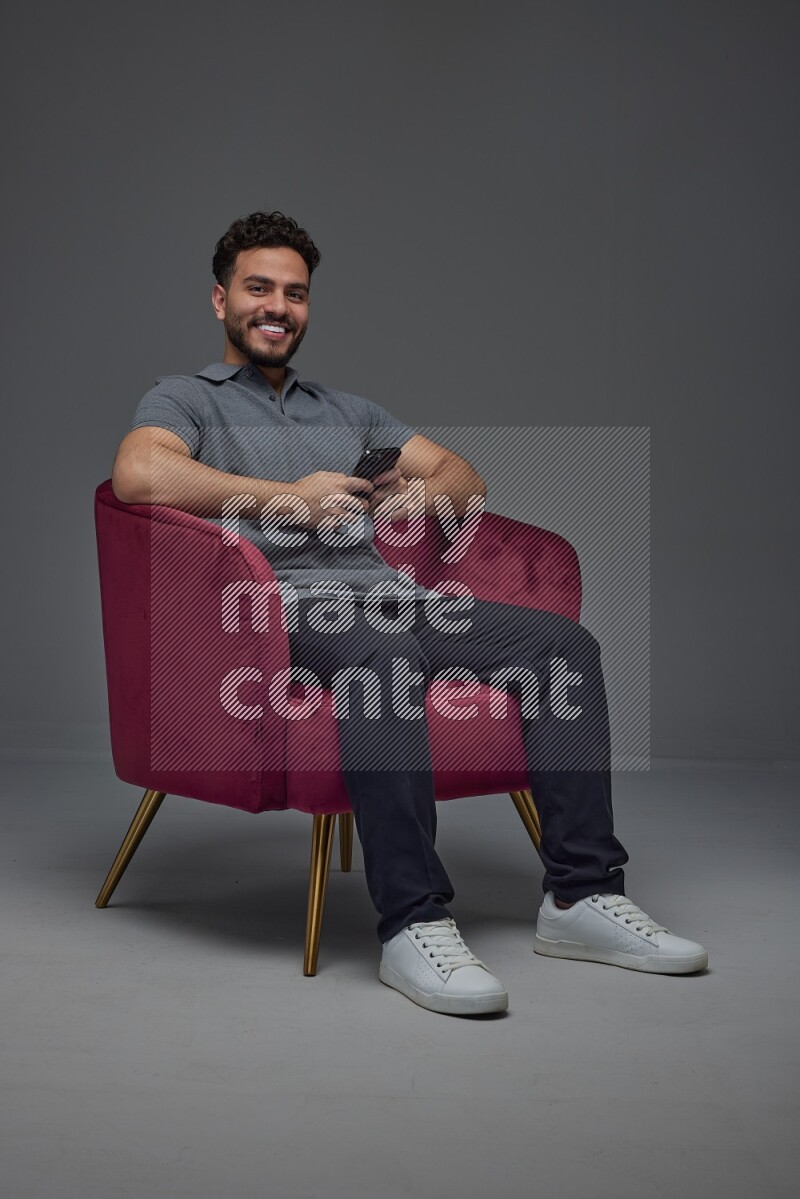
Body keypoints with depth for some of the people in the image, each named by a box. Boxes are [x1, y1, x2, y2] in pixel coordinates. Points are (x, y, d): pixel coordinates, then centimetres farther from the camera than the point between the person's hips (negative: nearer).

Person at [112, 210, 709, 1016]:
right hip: (290, 604, -6)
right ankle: (414, 924, -41)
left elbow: (467, 478, 26)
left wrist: (423, 492, 0)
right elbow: (138, 474, -11)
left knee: (563, 641, -16)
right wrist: (285, 498, -11)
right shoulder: (185, 398, 14)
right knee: (386, 653, -41)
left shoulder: (347, 410, 32)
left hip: (392, 596, 6)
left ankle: (581, 895, -18)